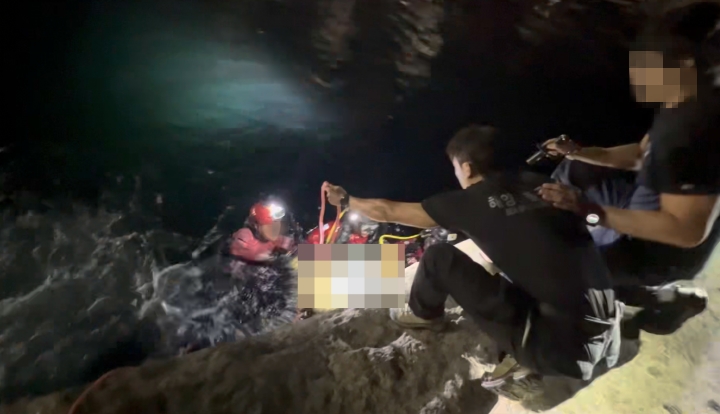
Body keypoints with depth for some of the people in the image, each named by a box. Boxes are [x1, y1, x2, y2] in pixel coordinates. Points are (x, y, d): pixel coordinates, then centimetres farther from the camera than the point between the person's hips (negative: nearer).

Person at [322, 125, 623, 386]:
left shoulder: (467, 202, -6)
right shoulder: (537, 183, 8)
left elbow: (388, 212, 7)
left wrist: (345, 200, 23)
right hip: (600, 325, 7)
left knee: (439, 257, -1)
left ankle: (422, 315, 29)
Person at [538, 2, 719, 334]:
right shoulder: (683, 103, -5)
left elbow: (687, 230, -34)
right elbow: (642, 154, 9)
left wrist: (592, 211, -39)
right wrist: (581, 153, -4)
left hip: (665, 248, -9)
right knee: (574, 171, 8)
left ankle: (668, 298, 11)